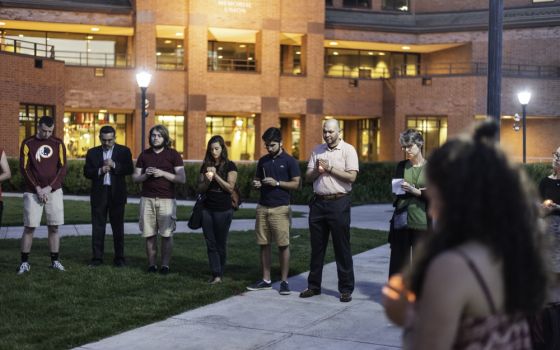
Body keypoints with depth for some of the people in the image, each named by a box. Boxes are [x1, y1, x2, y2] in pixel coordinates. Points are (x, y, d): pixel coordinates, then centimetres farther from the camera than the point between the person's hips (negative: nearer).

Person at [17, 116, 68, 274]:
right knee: (29, 227, -2)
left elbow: (63, 168, 0)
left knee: (54, 227, 4)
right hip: (33, 192, -2)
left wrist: (49, 188, -8)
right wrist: (37, 189, -10)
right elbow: (24, 168, -4)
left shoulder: (58, 144, 3)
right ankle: (24, 262, 6)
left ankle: (55, 261, 12)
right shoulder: (28, 143, -1)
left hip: (54, 191, 2)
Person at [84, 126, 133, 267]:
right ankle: (97, 257, 9)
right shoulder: (92, 152, 9)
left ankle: (119, 258, 11)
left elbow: (129, 170, -6)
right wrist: (99, 171, -14)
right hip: (99, 193, 1)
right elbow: (86, 172, 3)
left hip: (117, 194, -1)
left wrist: (115, 165, -20)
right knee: (97, 227, 3)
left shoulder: (124, 151, 4)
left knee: (118, 227, 4)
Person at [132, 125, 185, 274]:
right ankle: (151, 264, 7)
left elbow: (182, 179, -2)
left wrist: (163, 173, -12)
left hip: (167, 199, -2)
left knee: (167, 234, -5)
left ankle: (165, 265, 3)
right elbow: (135, 178, 14)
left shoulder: (173, 154, 4)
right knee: (150, 235, 0)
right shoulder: (144, 155, 13)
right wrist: (145, 175, -7)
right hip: (147, 199, 2)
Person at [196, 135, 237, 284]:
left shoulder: (230, 166, -3)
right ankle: (216, 275, 1)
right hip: (207, 209, 4)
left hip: (223, 210, -4)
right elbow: (199, 189, 8)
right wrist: (207, 181, -12)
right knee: (210, 243, 0)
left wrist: (216, 175, -16)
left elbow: (230, 188, -10)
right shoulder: (205, 166, 10)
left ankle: (219, 274, 12)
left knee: (220, 243, 2)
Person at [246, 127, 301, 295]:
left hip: (280, 208, -5)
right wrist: (256, 183, -4)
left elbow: (296, 184, -5)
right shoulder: (263, 160, 12)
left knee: (283, 245, -3)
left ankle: (284, 281, 5)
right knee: (264, 244, 7)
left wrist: (277, 183, -17)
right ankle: (266, 280, 15)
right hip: (262, 207, 5)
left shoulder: (289, 161, -3)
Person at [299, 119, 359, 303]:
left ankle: (346, 289, 8)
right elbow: (308, 177, 11)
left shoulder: (348, 150, -3)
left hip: (339, 203, -5)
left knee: (342, 248, 1)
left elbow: (351, 177, -13)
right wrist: (316, 170, -9)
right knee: (317, 246, 11)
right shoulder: (317, 150, 12)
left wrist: (330, 168, -12)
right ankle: (313, 286, 21)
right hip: (318, 202, 5)